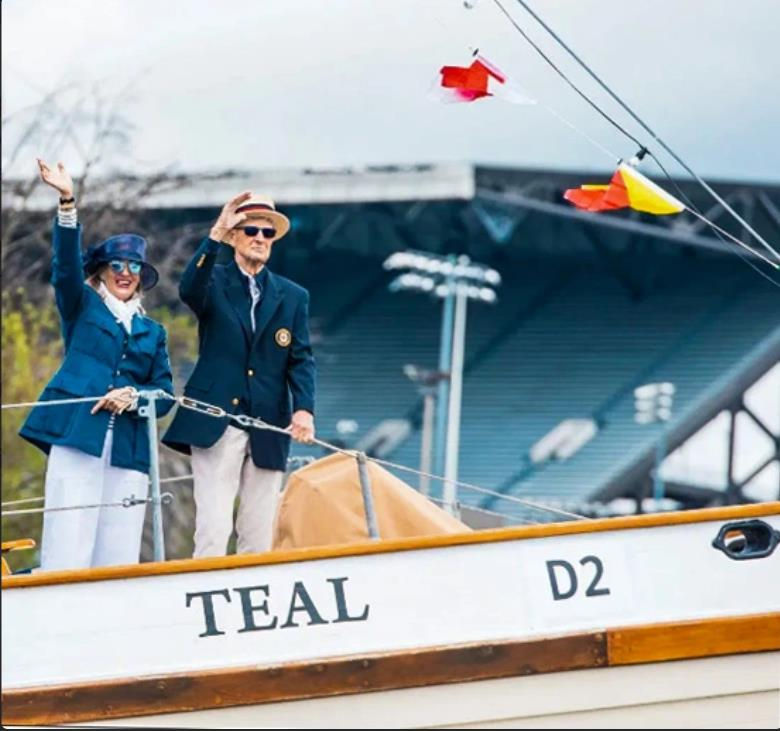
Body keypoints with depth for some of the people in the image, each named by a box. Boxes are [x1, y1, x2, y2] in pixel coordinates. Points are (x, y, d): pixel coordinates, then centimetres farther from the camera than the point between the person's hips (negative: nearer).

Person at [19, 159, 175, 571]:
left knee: (120, 560, -4)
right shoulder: (83, 307, 15)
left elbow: (165, 393, 15)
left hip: (129, 449, 3)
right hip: (78, 437, -3)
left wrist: (134, 396, -8)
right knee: (68, 553, -13)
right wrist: (67, 205, -18)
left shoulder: (152, 332, 23)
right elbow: (66, 266, -4)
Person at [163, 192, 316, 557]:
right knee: (214, 528, -12)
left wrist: (304, 408, -12)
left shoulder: (293, 297, 13)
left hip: (268, 430, 3)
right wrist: (214, 238, -33)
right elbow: (189, 291, -20)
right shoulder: (214, 281, 4)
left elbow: (301, 359, 5)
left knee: (259, 537, 3)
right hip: (217, 424, -3)